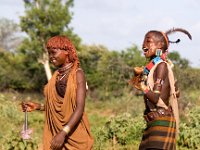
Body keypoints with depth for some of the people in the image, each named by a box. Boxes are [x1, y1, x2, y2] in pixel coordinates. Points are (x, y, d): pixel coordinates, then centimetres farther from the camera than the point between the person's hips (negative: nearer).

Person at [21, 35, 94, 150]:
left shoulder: (77, 74, -10)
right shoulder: (56, 75, 9)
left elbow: (80, 108, -17)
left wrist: (63, 133, -25)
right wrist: (38, 106, 4)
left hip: (74, 131, -6)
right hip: (55, 131, 6)